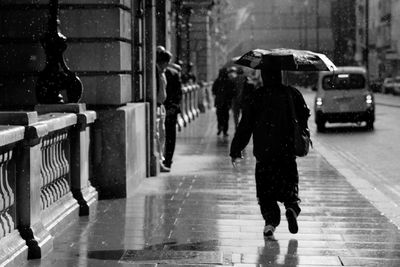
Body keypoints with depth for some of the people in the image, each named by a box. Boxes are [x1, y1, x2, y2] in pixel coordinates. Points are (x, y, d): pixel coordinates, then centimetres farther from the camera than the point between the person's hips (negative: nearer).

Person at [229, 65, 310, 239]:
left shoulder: (256, 97, -4)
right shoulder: (292, 94, 1)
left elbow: (245, 126, -3)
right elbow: (304, 117, 7)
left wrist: (235, 151, 3)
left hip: (264, 152, -2)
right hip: (288, 151, 2)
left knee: (266, 190, 6)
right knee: (288, 185, 15)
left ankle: (270, 221, -9)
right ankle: (292, 207, -12)